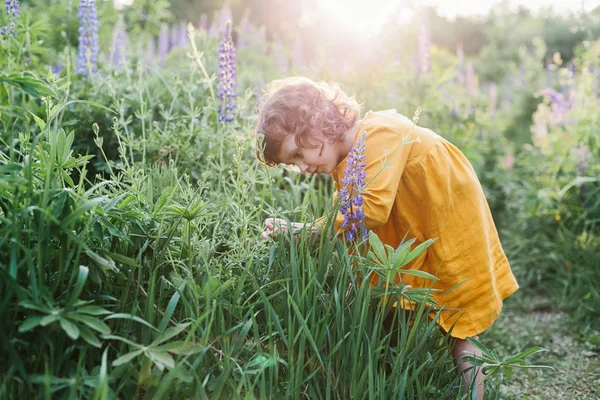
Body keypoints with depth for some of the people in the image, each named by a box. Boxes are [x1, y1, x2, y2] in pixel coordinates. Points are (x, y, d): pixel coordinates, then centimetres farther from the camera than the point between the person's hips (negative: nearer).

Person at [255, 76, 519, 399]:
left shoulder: (380, 134, -23)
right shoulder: (347, 162, 6)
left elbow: (371, 211, -34)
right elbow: (344, 222, -1)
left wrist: (304, 230, -28)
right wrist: (290, 233, -15)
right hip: (418, 255, 8)